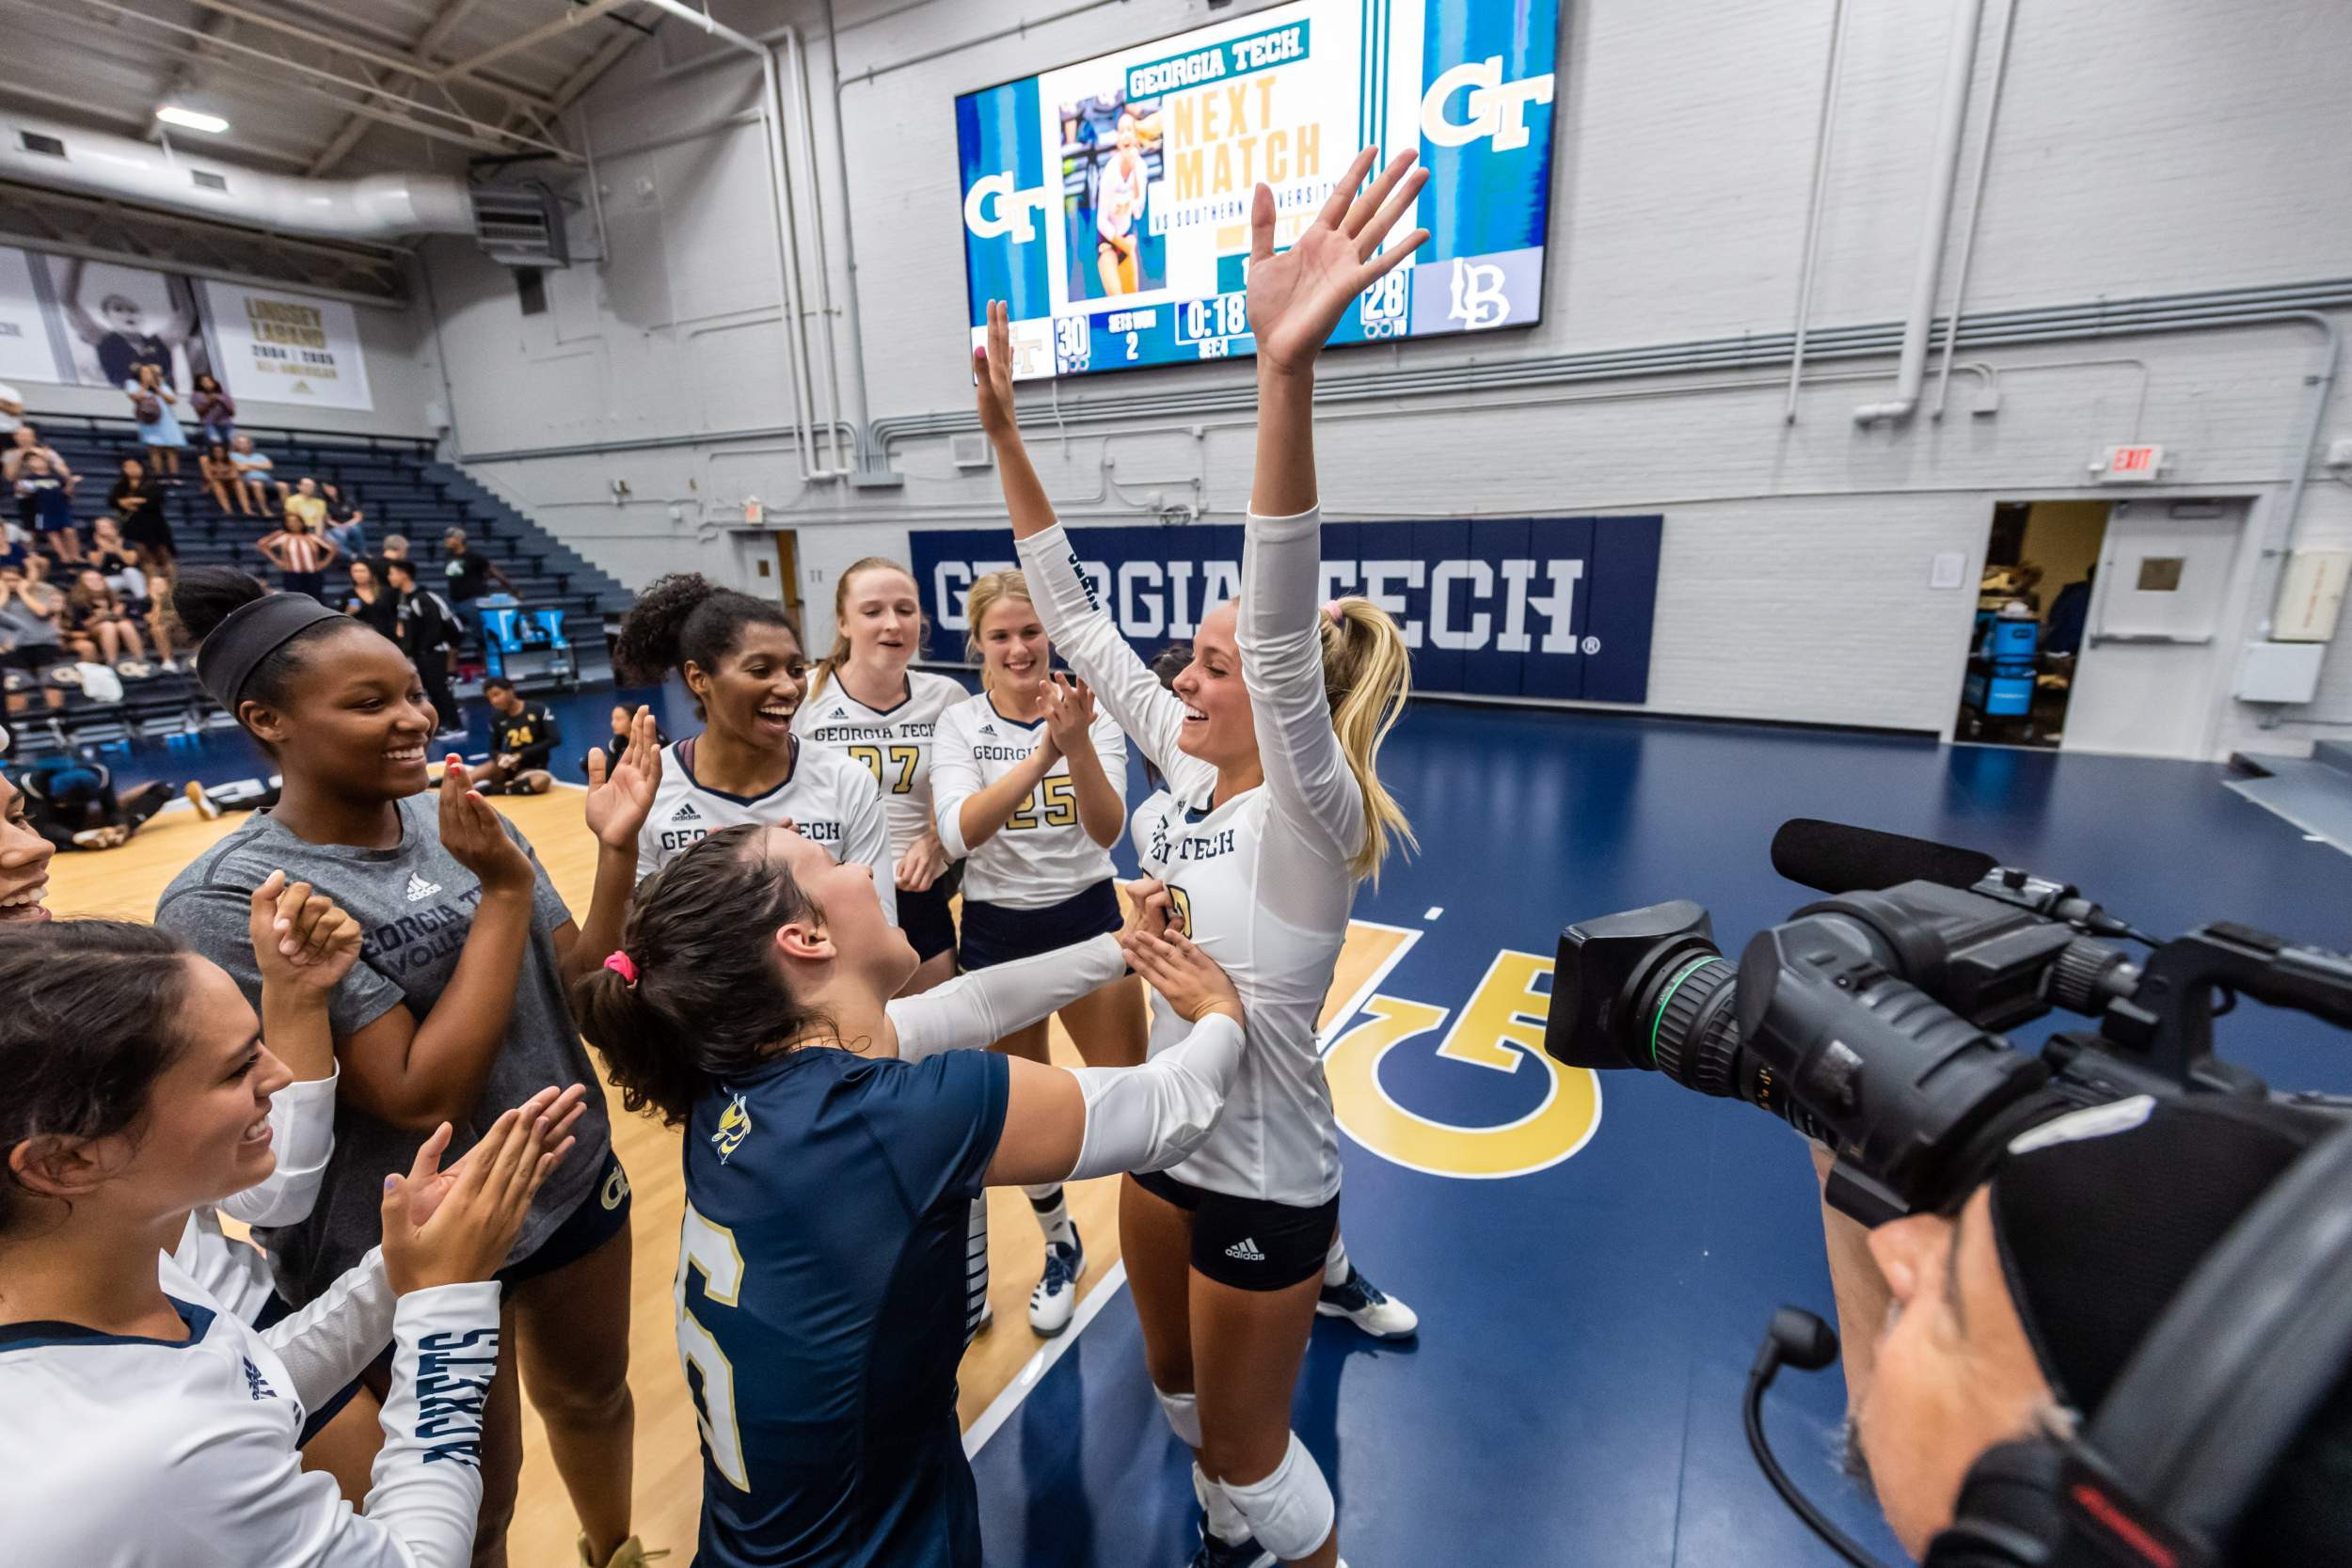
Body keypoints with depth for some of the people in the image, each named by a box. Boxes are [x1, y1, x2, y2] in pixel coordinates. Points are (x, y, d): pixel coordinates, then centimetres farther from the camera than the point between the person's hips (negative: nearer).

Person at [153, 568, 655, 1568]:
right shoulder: (229, 899, -21)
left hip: (570, 1182, 5)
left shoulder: (460, 817, -7)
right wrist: (504, 891, -27)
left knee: (593, 1394, 28)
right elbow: (421, 1098, -27)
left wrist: (617, 845, -15)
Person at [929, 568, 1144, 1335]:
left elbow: (1106, 831, -22)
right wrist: (1039, 755, -39)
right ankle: (1061, 1249, 42)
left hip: (1088, 922, -1)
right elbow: (960, 834, -25)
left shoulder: (1093, 714, -9)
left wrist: (1077, 745, -39)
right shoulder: (959, 724, -8)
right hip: (997, 933, 1)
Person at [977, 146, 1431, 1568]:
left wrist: (1289, 371, -55)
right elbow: (1074, 615, -4)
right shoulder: (1189, 763, -6)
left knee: (1249, 1446, 17)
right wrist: (1006, 433, -5)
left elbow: (1283, 627, -44)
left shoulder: (1310, 817, -25)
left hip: (1264, 1175, -7)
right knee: (1177, 1382, 30)